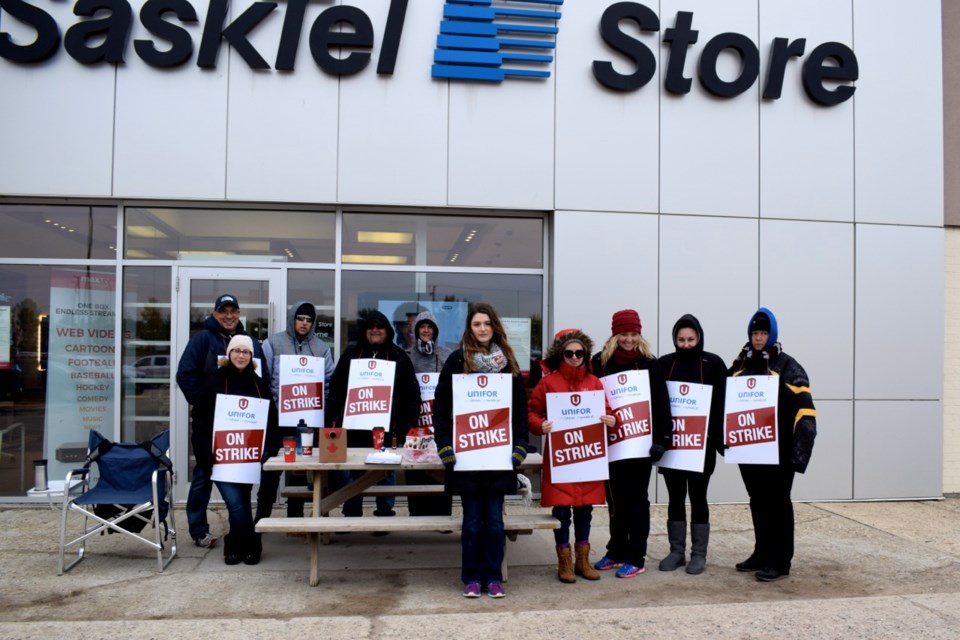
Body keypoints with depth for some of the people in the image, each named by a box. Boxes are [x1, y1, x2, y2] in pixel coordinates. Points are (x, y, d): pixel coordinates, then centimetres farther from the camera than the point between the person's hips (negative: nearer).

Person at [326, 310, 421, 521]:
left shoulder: (399, 357, 3)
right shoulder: (351, 353, 9)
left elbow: (412, 393, 0)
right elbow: (335, 387, 7)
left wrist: (408, 423, -7)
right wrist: (332, 418, 0)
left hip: (386, 427, -1)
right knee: (351, 472, 7)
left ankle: (384, 514, 20)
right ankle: (351, 515, 19)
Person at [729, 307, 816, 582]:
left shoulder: (787, 367, -7)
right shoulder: (739, 366, 11)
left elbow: (803, 408, -13)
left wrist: (800, 446, -21)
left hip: (778, 449, -6)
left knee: (778, 502, 1)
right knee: (757, 502, 14)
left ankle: (780, 561, 8)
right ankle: (762, 554, 26)